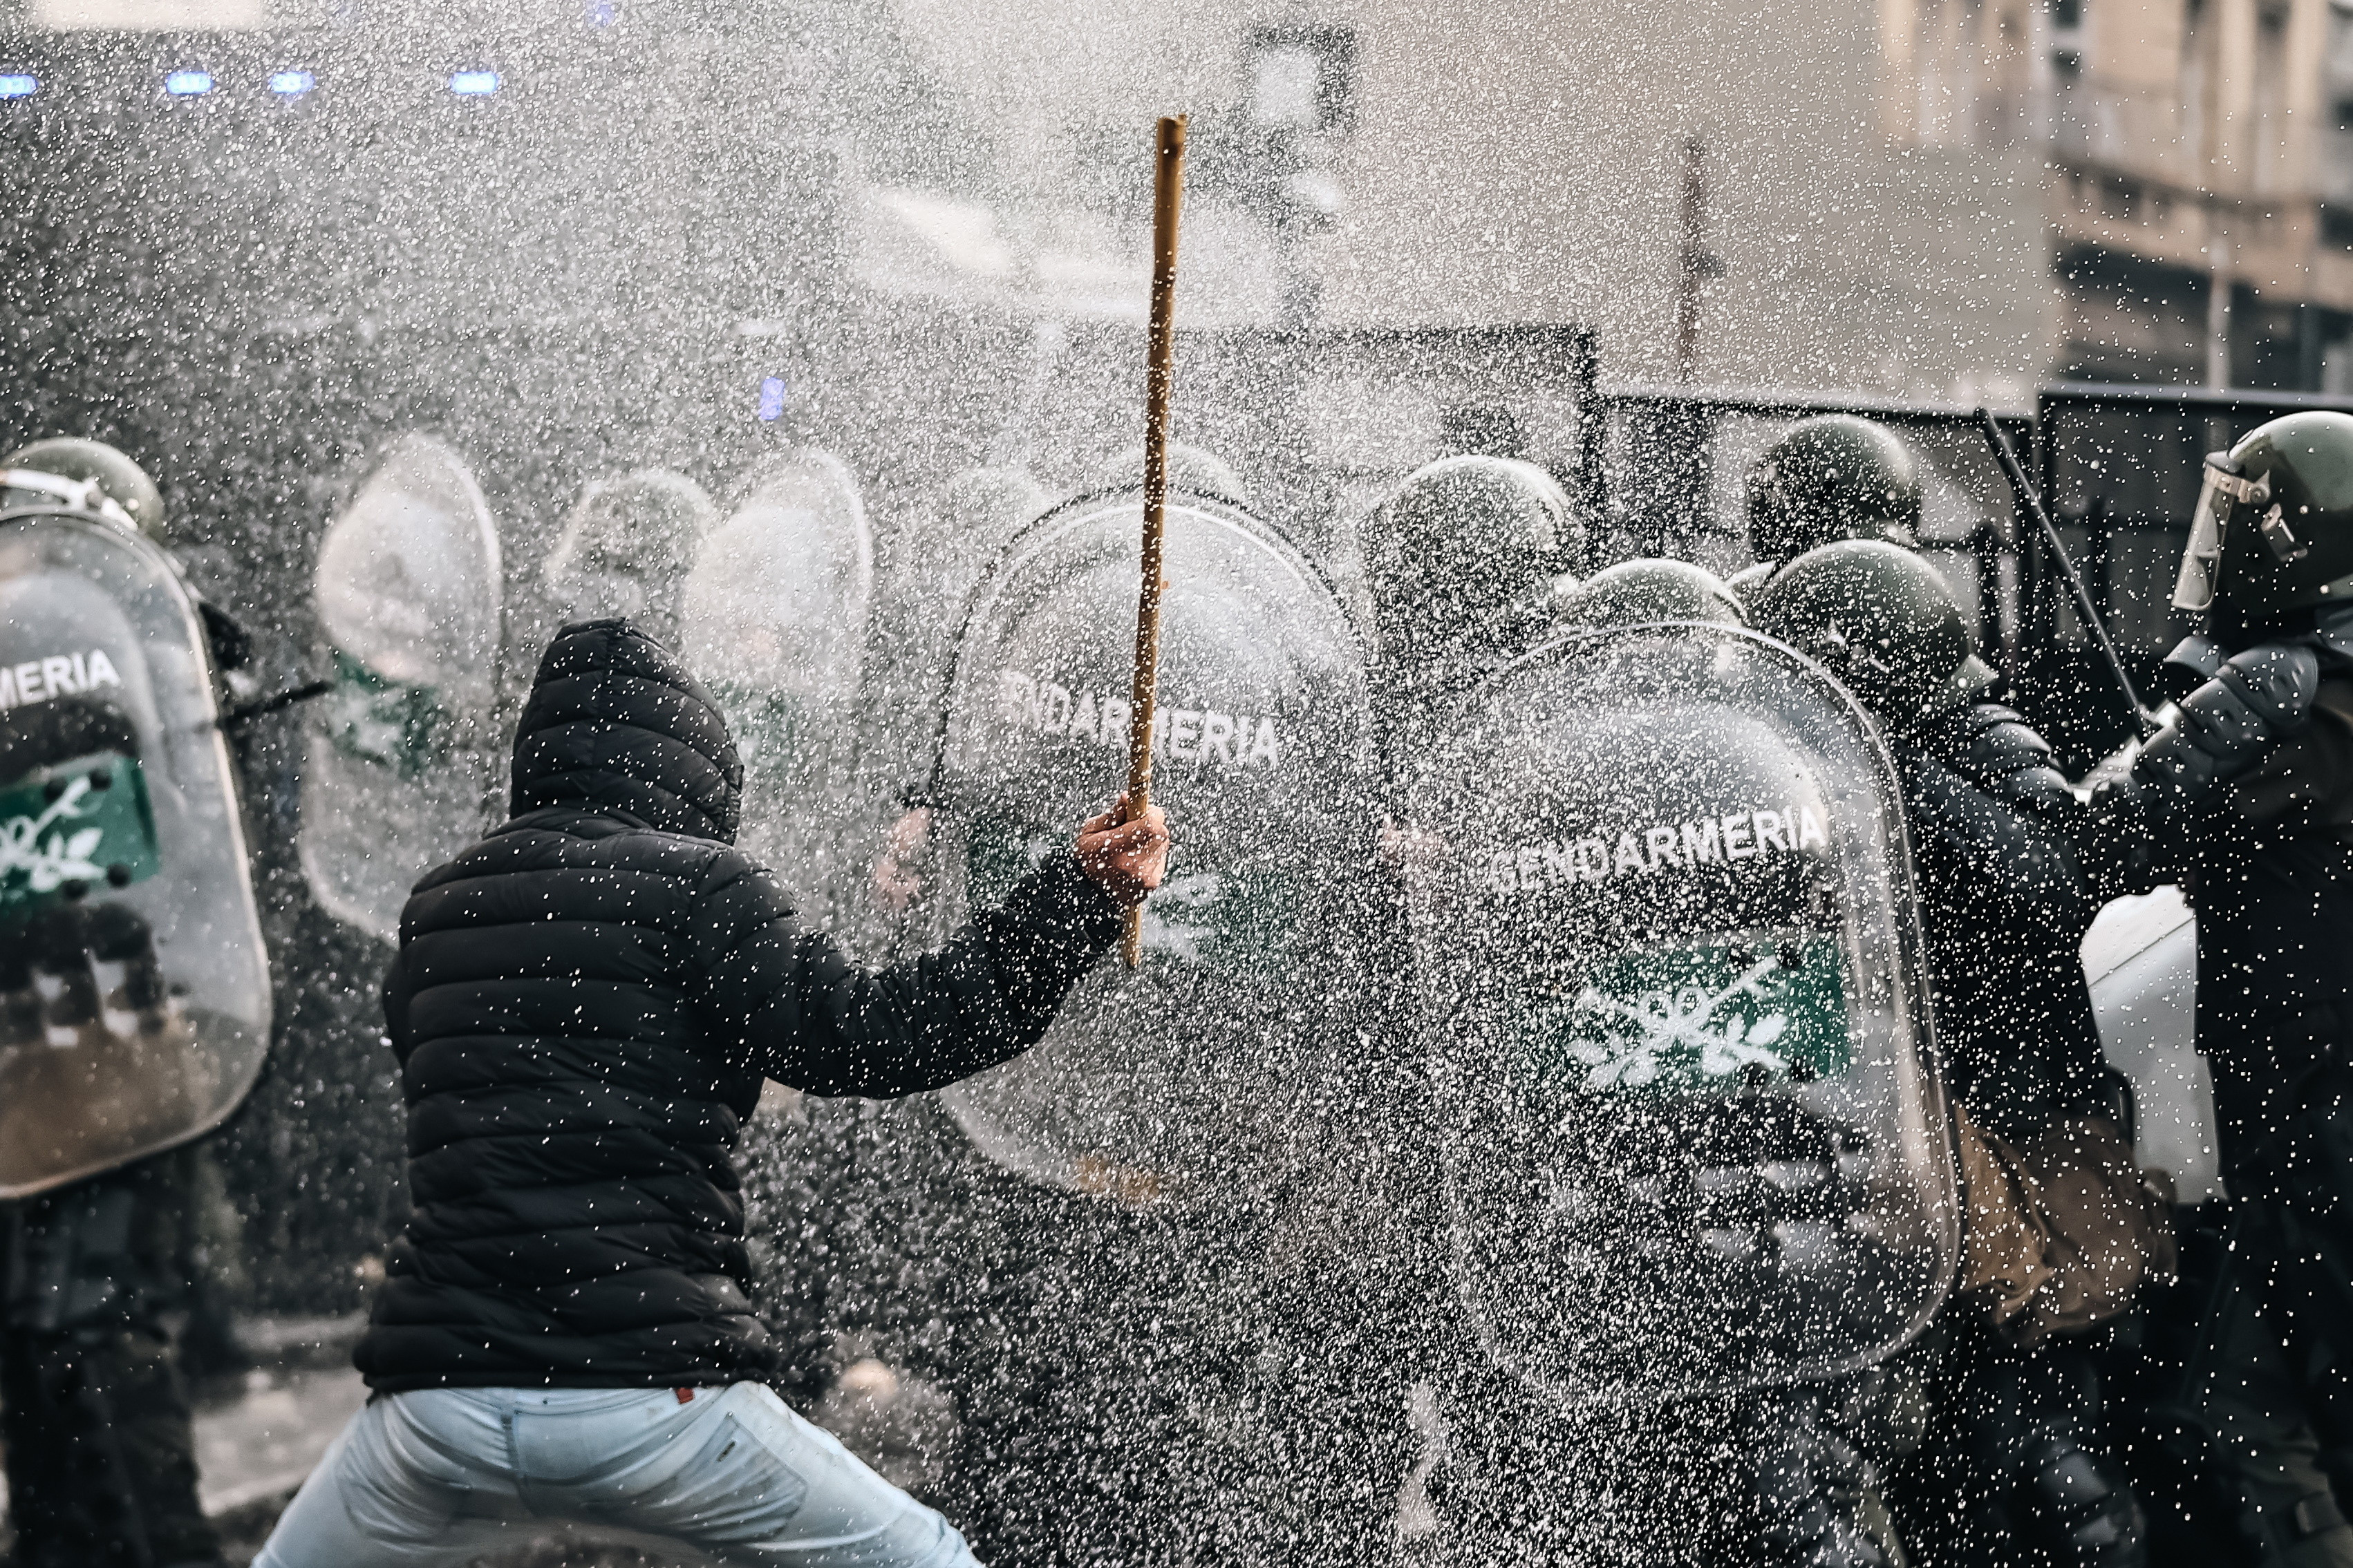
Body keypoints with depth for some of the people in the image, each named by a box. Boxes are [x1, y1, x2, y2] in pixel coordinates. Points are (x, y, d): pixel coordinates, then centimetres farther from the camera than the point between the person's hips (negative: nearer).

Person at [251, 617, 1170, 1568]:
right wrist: (1077, 894, -6)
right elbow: (864, 1040, -9)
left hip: (440, 1389, 4)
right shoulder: (689, 885, 0)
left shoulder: (432, 919, 16)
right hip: (652, 1398, -4)